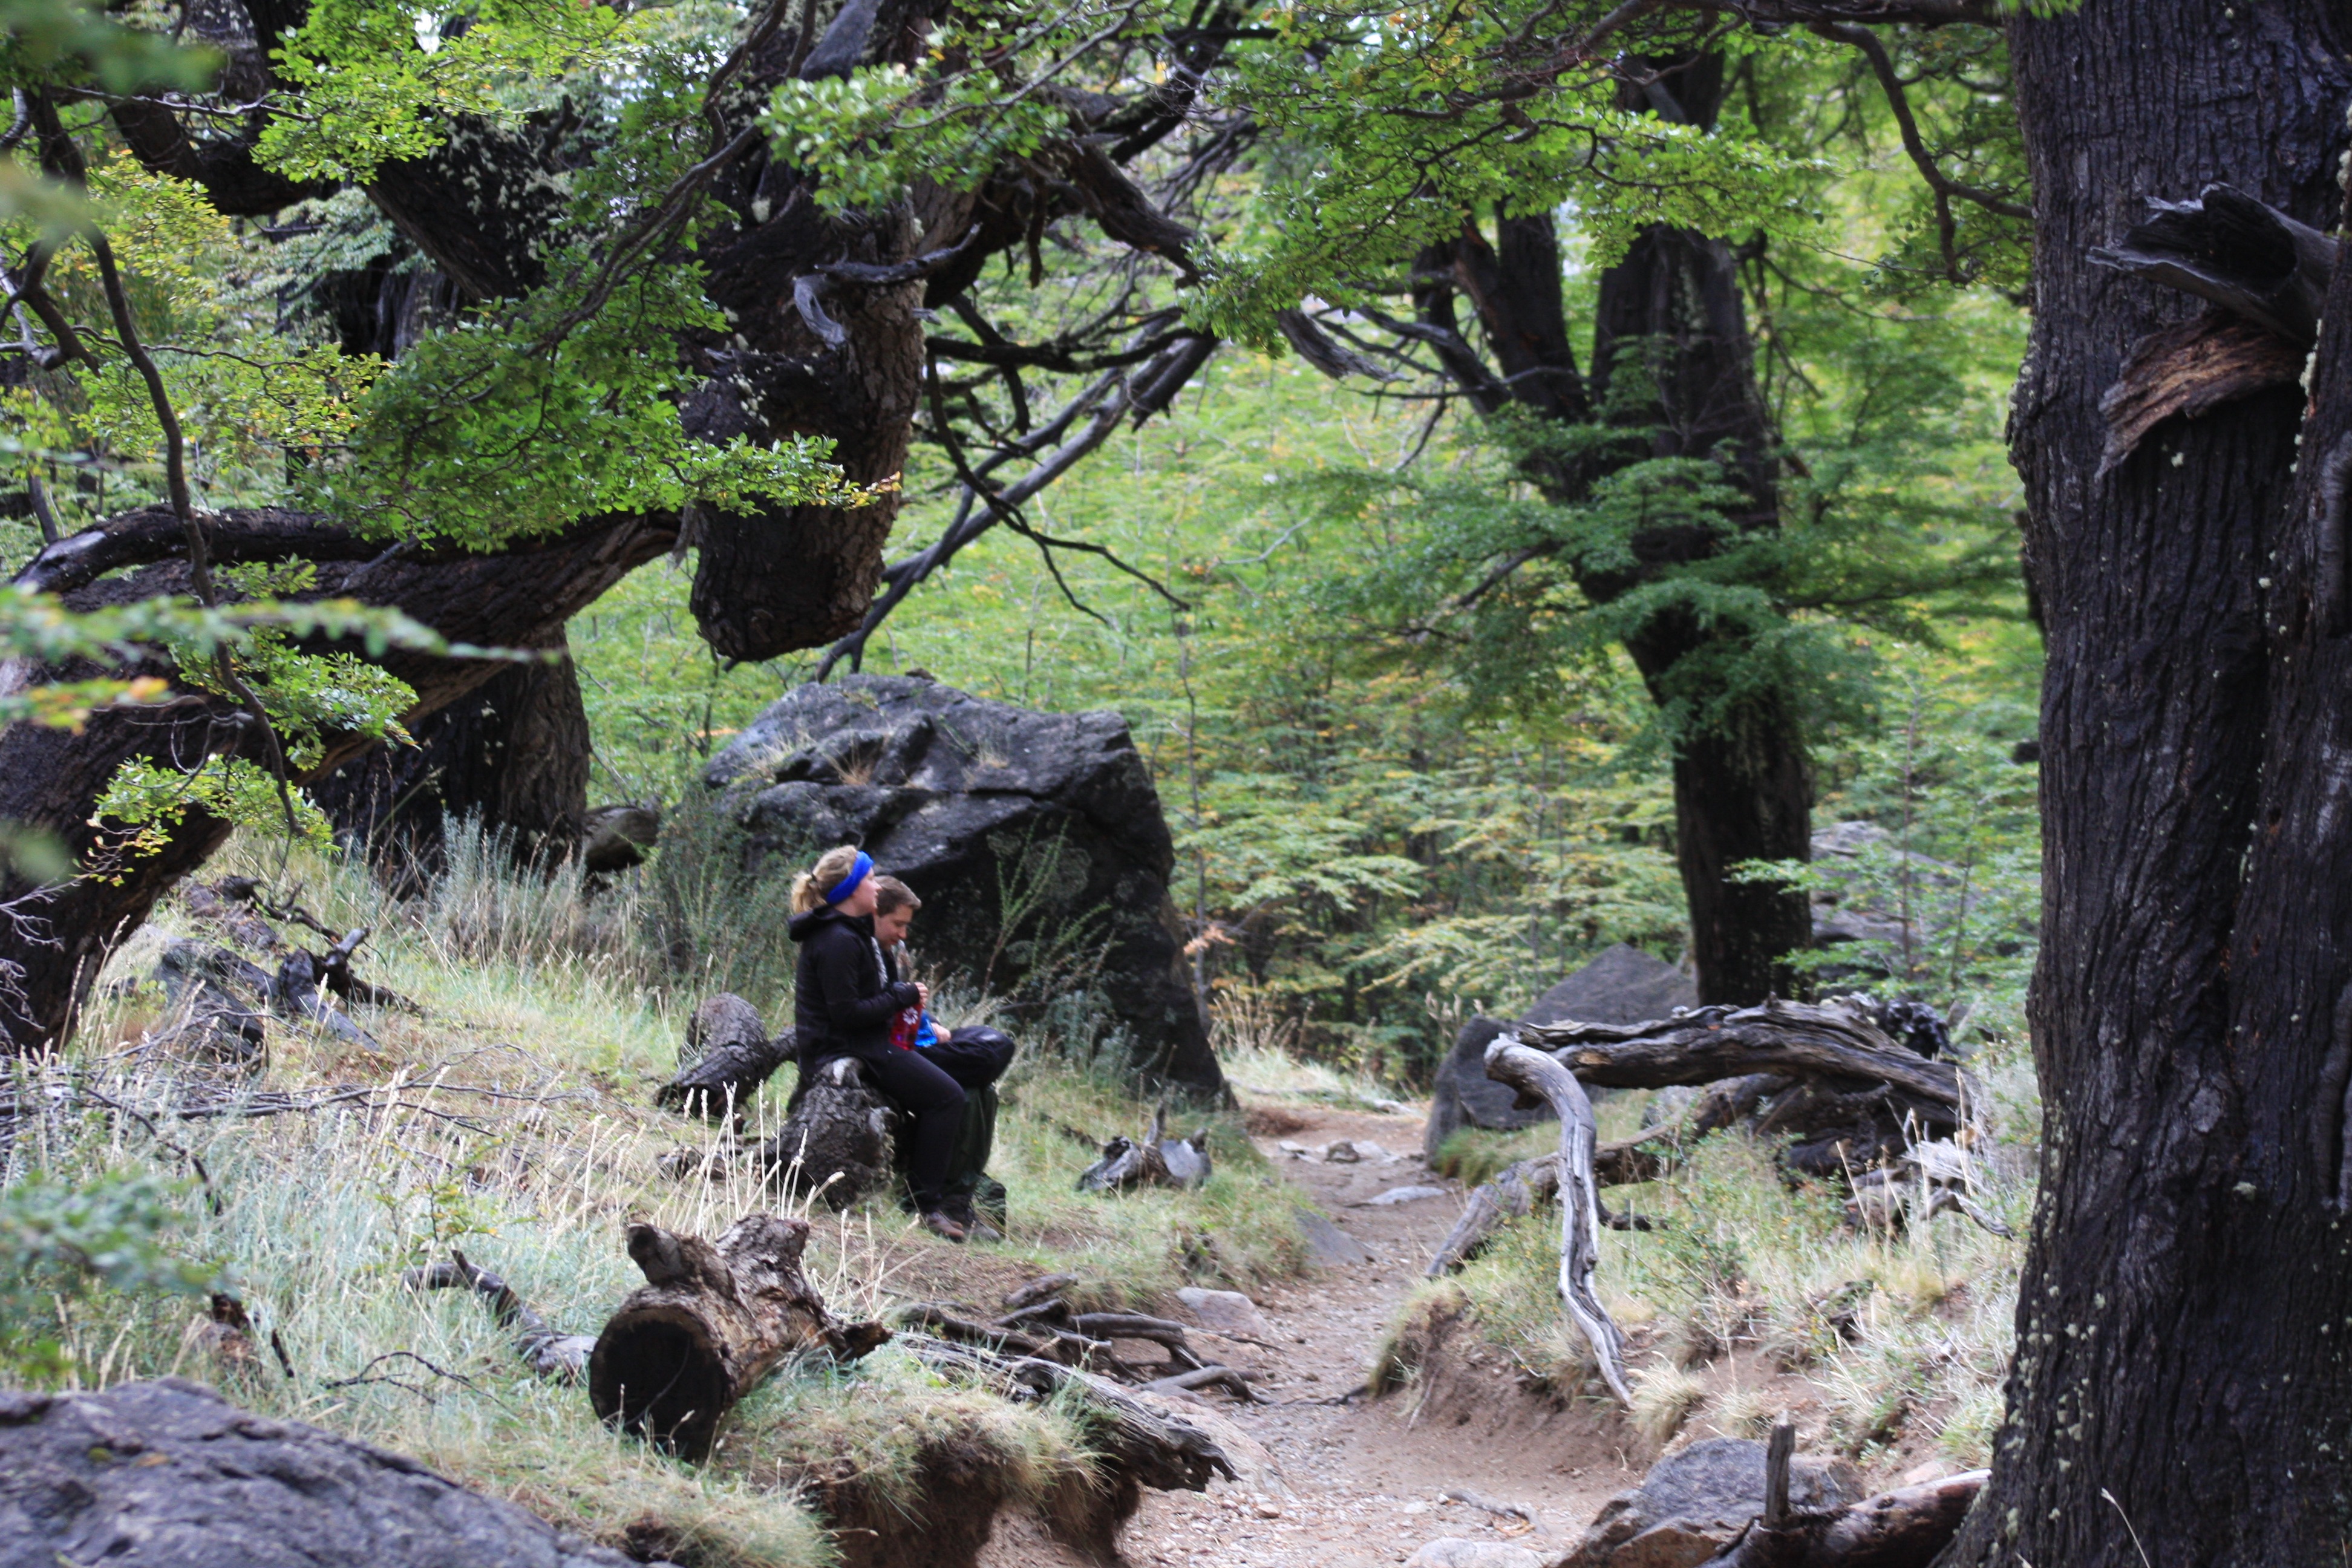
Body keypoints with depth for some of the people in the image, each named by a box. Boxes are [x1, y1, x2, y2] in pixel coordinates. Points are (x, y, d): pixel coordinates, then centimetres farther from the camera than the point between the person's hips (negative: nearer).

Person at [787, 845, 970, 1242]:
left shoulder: (853, 931, 14)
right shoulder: (836, 941, -20)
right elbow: (847, 1012, -24)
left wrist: (904, 990, 6)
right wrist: (904, 996, -14)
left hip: (860, 1043, 11)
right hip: (841, 1048, -11)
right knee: (946, 1096, -15)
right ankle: (927, 1205, -13)